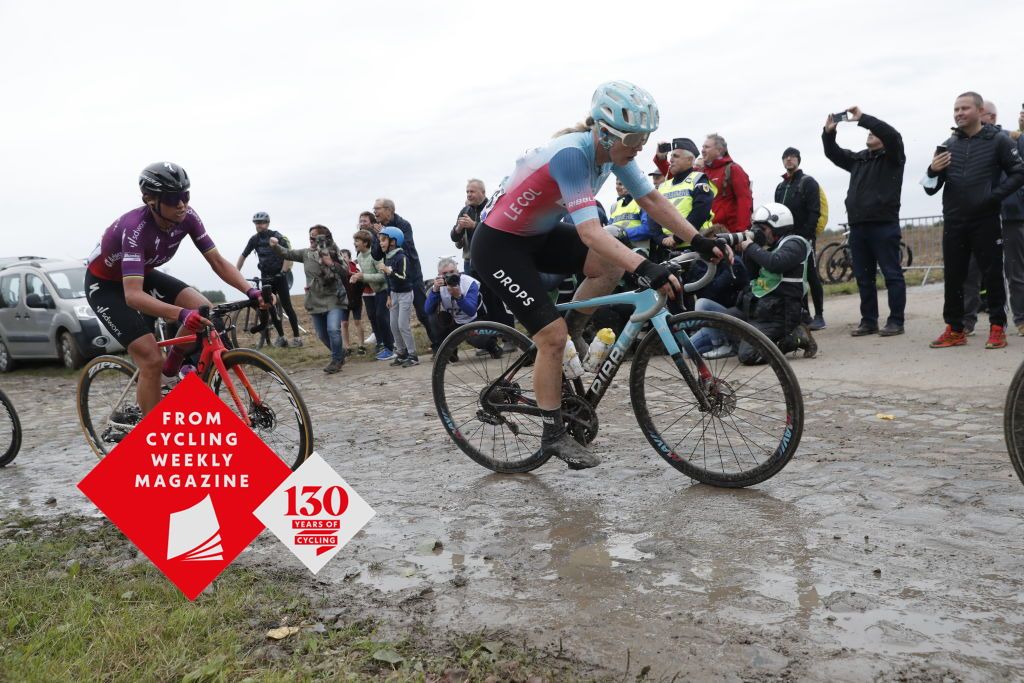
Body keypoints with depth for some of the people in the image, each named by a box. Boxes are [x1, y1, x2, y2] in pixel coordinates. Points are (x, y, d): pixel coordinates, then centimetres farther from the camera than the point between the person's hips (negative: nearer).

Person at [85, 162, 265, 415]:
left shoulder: (186, 217, -20)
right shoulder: (136, 228, -37)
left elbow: (217, 261, -15)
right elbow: (133, 295, -46)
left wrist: (251, 291, -31)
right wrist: (181, 314, -61)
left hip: (142, 274, 6)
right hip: (105, 285, -6)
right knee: (152, 361, -18)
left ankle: (171, 369, 7)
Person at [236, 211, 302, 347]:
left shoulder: (277, 236, -11)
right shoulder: (254, 239, 4)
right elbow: (243, 256, 9)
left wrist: (283, 271, -29)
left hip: (280, 276, -5)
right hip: (266, 277, 5)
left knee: (286, 306, -8)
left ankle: (296, 336, -6)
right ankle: (281, 337, 10)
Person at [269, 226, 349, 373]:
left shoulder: (335, 253, -6)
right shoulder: (306, 253, 3)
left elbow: (346, 272, -11)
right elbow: (288, 254, 2)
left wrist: (331, 263, -23)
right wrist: (276, 246, -15)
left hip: (334, 299, -5)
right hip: (316, 301, 5)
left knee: (333, 329, -21)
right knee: (322, 335, 11)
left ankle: (336, 360, -3)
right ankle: (340, 354, 34)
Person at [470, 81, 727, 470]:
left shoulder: (613, 150, -7)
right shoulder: (571, 155, -32)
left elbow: (652, 200, -2)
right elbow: (590, 233, -41)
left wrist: (699, 241, -11)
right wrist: (644, 268, -51)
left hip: (538, 235, 8)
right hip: (498, 245, -8)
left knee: (612, 264, -14)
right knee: (552, 335, -13)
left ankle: (571, 333, 8)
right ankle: (553, 435, 2)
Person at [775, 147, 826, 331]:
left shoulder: (808, 182, 0)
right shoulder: (780, 187, 20)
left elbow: (814, 212, -10)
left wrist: (806, 235, -19)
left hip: (804, 238, -6)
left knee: (812, 276, -5)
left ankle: (819, 316, -1)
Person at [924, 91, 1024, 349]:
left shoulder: (998, 141, 0)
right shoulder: (948, 146, 10)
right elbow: (931, 189, 9)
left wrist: (995, 195, -14)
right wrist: (933, 171, -11)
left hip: (985, 220, -4)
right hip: (954, 222, 4)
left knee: (992, 275, 1)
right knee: (953, 277, 5)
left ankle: (997, 328, 9)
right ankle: (955, 329, 13)